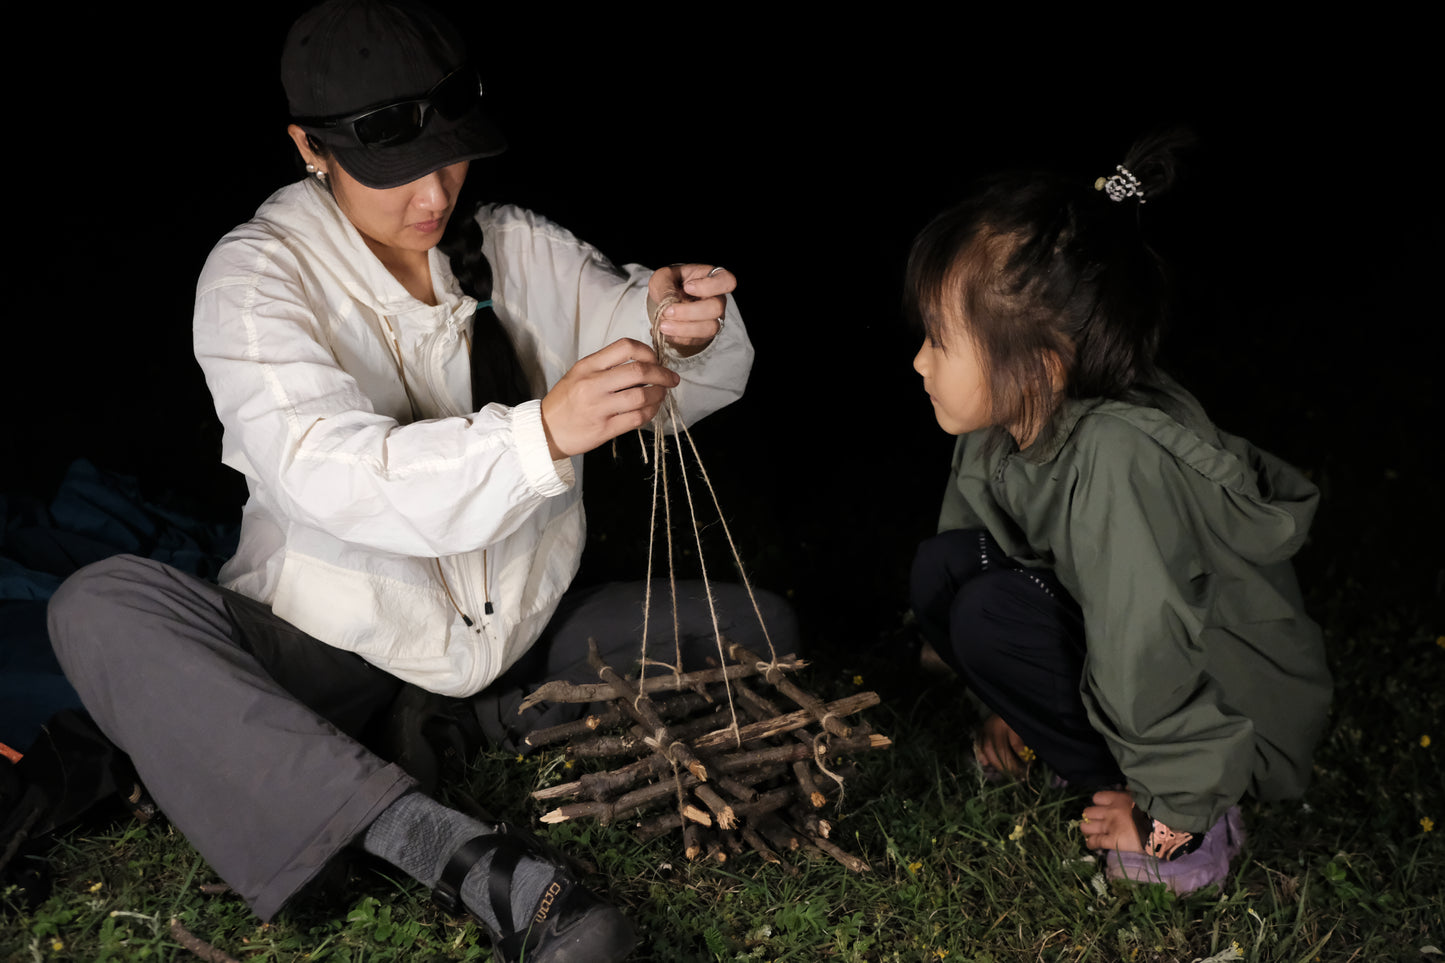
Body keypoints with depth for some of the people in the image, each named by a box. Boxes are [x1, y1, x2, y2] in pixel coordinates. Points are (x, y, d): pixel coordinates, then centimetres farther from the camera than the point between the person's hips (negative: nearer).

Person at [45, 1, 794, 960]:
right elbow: (329, 475, -31)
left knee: (758, 626, -7)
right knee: (97, 606, -31)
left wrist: (683, 326, -29)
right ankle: (464, 854, -43)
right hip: (334, 655, -2)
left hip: (520, 637, 3)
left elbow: (704, 378, -4)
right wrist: (542, 435, -45)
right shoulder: (258, 276, -13)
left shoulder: (520, 249, -1)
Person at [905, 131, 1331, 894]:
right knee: (944, 567, -8)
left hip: (1238, 716, -7)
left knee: (992, 616, -24)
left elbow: (1149, 648, -32)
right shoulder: (1007, 422, -10)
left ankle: (1199, 819, -10)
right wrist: (1013, 708, 12)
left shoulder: (1117, 458, -36)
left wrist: (1169, 811, -21)